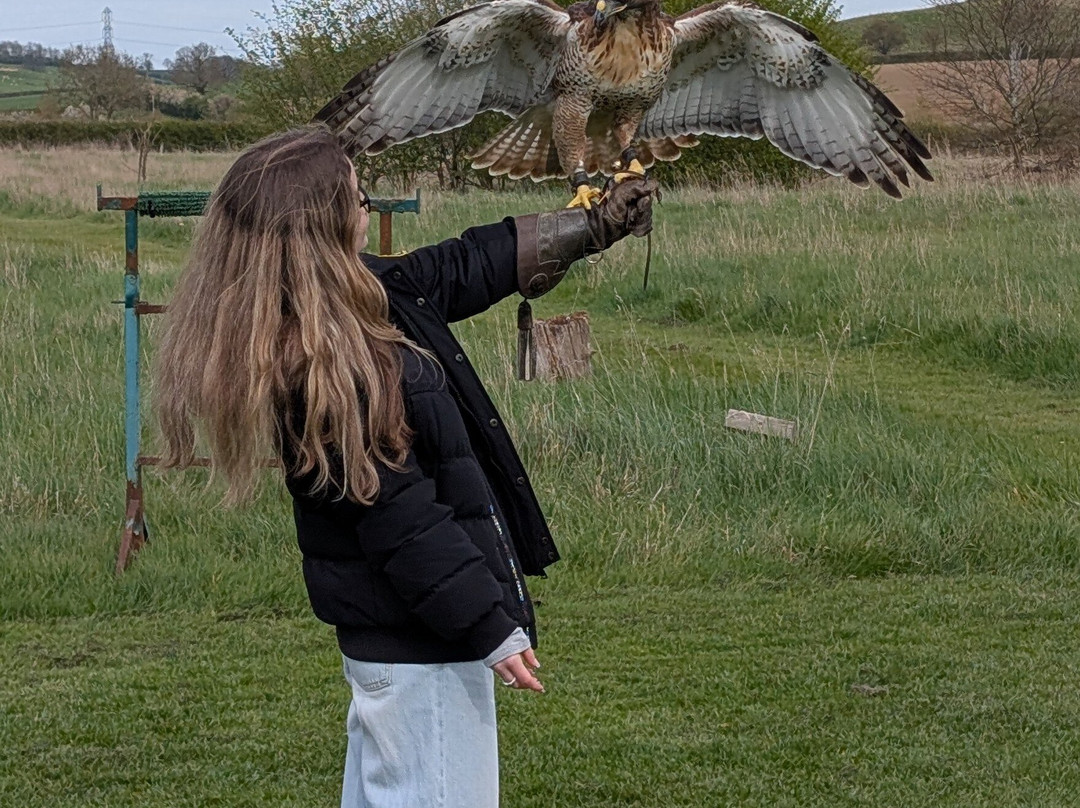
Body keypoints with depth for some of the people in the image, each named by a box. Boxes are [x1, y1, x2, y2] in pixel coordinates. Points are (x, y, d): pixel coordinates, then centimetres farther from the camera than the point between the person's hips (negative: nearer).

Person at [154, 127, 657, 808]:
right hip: (420, 648, -11)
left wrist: (589, 229, 25)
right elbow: (401, 521, -26)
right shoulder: (323, 370, -28)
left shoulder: (368, 296, 2)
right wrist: (492, 630, -20)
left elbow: (460, 269, 19)